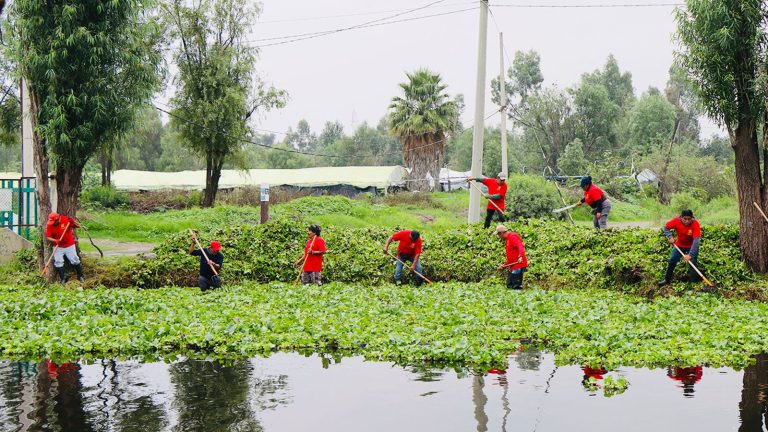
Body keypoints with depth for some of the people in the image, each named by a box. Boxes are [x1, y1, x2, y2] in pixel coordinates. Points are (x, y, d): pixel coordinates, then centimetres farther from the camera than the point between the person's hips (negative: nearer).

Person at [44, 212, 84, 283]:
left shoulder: (66, 219, -16)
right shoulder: (49, 225, -13)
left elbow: (78, 226, -11)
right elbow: (48, 237, -11)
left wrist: (73, 221, -31)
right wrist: (55, 240, -29)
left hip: (70, 245, -1)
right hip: (58, 247, 1)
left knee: (74, 260, 4)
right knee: (58, 262, -2)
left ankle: (80, 276, 20)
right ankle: (62, 278, 11)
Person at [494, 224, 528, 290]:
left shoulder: (513, 237, -11)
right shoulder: (507, 239, 20)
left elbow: (520, 246, -28)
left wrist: (520, 257, -44)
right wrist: (504, 265, 20)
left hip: (518, 265, -11)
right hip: (512, 266, 11)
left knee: (516, 286, -13)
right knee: (509, 285, 11)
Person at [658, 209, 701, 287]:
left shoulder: (695, 224, -33)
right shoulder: (676, 221, -26)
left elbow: (696, 240, -38)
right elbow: (666, 227, -9)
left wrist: (690, 254, -46)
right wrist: (670, 237, -28)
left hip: (691, 246, -3)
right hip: (679, 245, 3)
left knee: (693, 262, -12)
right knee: (672, 261, 5)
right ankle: (667, 279, 22)